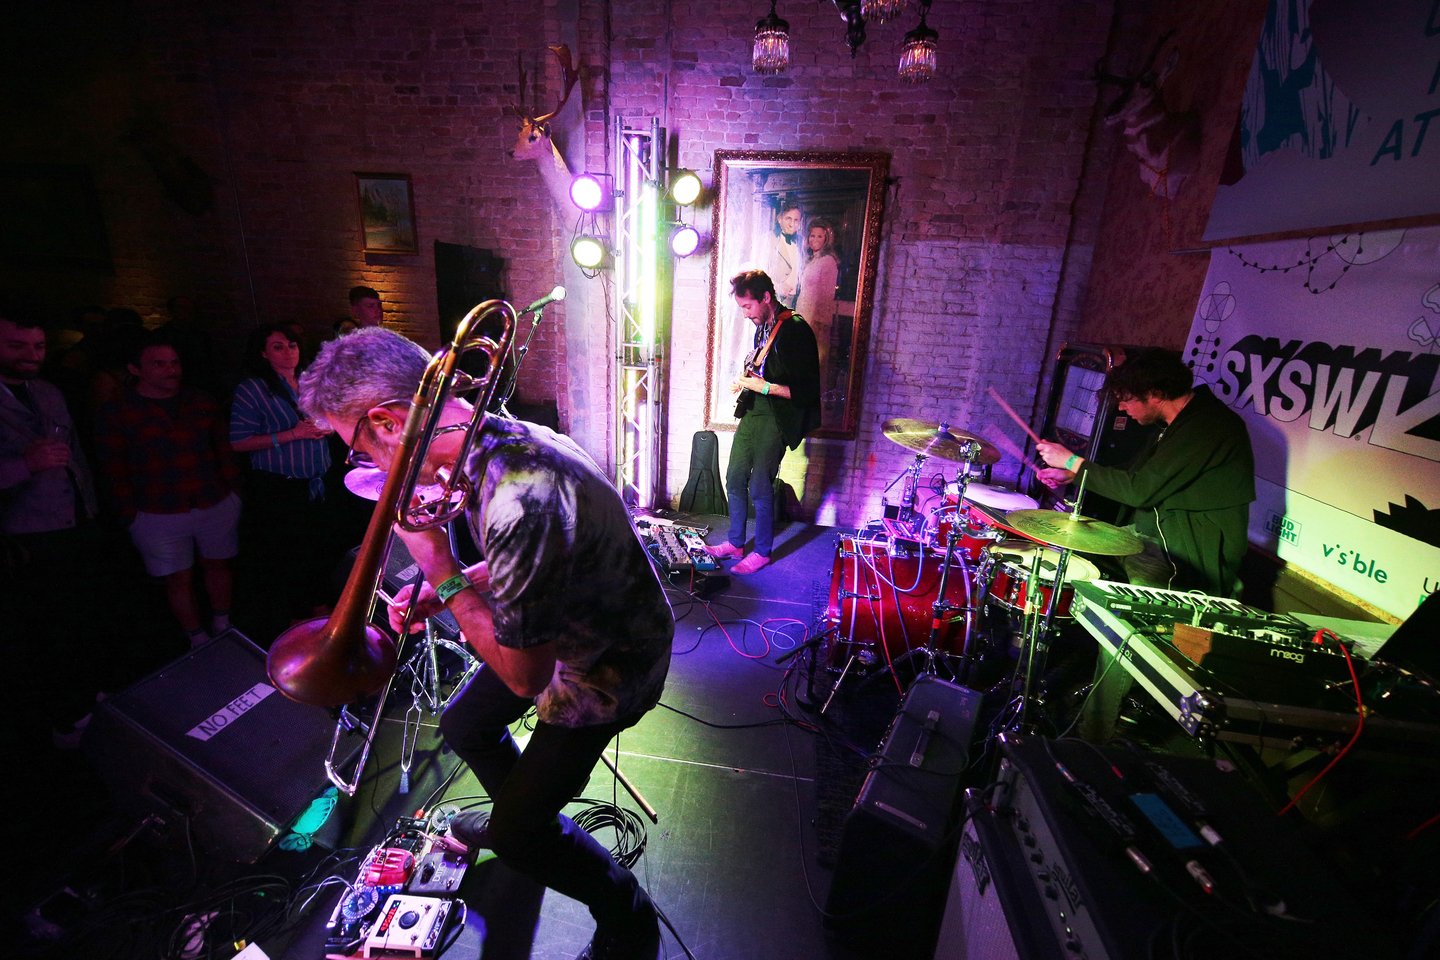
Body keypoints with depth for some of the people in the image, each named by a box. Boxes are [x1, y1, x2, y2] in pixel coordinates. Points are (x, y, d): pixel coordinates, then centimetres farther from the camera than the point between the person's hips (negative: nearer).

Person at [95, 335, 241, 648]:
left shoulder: (201, 403, 4)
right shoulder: (115, 414, -5)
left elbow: (223, 450, 9)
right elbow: (116, 473, -4)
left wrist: (231, 491, 5)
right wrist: (131, 516, -7)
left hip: (217, 506, 3)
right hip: (159, 517, -2)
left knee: (218, 565, 14)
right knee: (178, 579, 7)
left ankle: (222, 627, 32)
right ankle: (199, 640, 22)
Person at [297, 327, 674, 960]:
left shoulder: (520, 498, -39)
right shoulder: (495, 436, -7)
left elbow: (525, 676, -28)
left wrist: (441, 571, -23)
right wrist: (437, 597, -1)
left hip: (607, 664, -9)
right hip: (560, 626, 9)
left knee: (519, 836, 1)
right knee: (463, 727, 24)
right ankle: (523, 812, 54)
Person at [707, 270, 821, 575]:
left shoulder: (796, 329, -16)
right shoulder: (762, 327, 12)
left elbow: (807, 389, -19)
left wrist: (765, 387, -21)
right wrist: (744, 380, 7)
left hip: (776, 419, -9)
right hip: (752, 412, 9)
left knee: (760, 488, -4)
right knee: (735, 480, 12)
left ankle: (762, 551, 16)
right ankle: (735, 543, 28)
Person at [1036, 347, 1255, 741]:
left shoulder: (1210, 426, -22)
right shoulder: (1183, 422, 11)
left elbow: (1140, 489, -27)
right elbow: (1137, 476, 20)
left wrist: (1072, 462, -17)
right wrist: (1071, 475, 11)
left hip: (1187, 568, -10)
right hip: (1160, 549, 10)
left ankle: (1092, 741, -12)